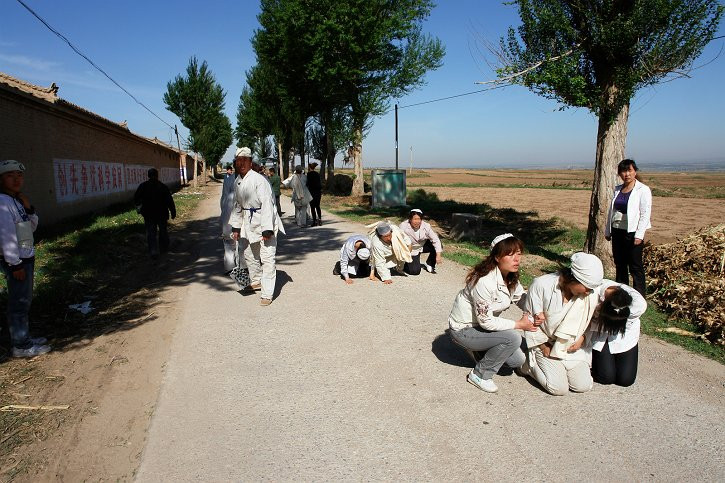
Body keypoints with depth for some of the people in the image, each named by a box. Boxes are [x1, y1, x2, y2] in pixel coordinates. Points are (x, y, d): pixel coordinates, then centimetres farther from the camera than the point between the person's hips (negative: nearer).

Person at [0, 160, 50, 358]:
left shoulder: (17, 200, 11)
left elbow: (32, 227, 16)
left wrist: (29, 209, -2)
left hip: (26, 257, 9)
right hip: (16, 260, -9)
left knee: (25, 300, 17)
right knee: (19, 302, -3)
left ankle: (24, 338, 29)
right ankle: (21, 346, 6)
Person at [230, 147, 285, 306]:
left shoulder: (259, 180, -19)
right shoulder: (237, 182, 5)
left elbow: (267, 204, -23)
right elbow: (237, 205, 16)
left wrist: (267, 229, -26)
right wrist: (236, 227, 14)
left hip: (265, 221, -8)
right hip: (248, 221, 8)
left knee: (267, 257, -8)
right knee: (249, 254, 21)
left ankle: (267, 294, -2)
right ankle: (256, 281, 42)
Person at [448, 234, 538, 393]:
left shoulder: (511, 277, -4)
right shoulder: (485, 281, -32)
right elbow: (486, 321, -27)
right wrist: (519, 324, -21)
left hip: (484, 324, 8)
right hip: (463, 330, -8)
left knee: (517, 360, 2)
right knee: (512, 338, -25)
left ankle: (479, 350, 21)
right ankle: (479, 375, -6)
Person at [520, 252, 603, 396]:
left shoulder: (591, 293, -13)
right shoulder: (541, 285, -22)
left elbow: (591, 318, 8)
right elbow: (531, 319, -13)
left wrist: (582, 338, -6)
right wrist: (544, 347, -10)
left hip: (573, 346, 4)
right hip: (546, 345, -4)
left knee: (583, 386, -6)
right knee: (559, 388, -14)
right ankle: (530, 364, 11)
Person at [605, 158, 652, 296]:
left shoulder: (643, 190, -7)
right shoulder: (617, 189, 11)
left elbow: (645, 214, -11)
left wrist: (639, 235, -17)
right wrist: (608, 231, 13)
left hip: (632, 233, -6)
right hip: (617, 232, 6)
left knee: (635, 267, -1)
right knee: (620, 264, 14)